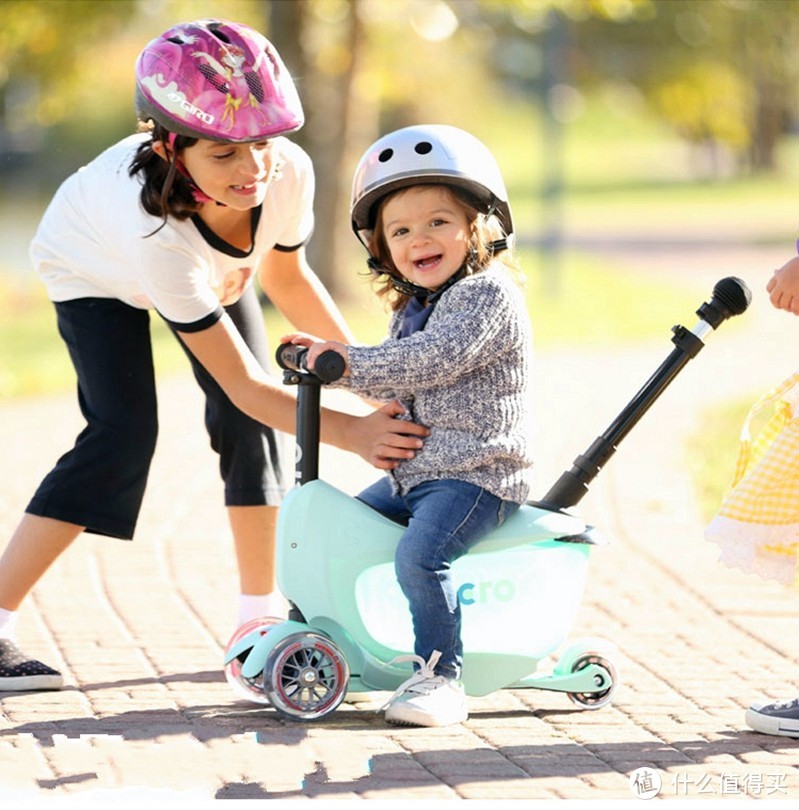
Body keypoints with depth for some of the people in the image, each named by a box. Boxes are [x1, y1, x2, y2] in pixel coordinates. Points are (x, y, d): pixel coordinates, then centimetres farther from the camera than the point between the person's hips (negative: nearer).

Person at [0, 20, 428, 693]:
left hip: (214, 266, 5)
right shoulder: (157, 231, -47)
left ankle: (260, 610, 8)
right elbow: (243, 385, -41)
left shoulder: (289, 172, -35)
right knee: (122, 436, -21)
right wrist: (351, 434, -50)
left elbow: (285, 275, -9)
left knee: (251, 426, -8)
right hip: (96, 271, -5)